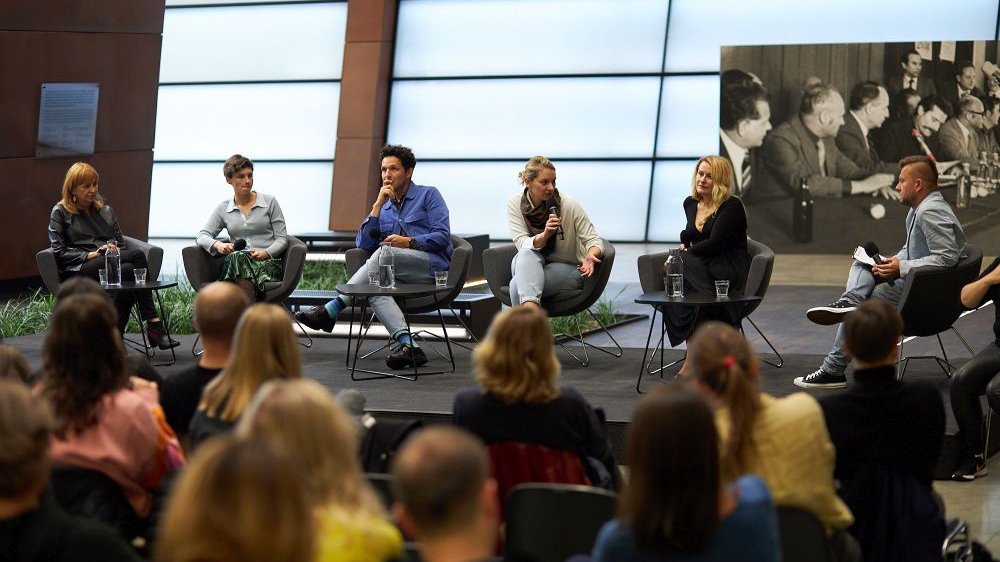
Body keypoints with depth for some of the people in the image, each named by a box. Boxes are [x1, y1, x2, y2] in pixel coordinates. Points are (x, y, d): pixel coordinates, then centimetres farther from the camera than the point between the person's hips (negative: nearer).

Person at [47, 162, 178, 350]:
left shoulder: (105, 209, 25)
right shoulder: (60, 213, 10)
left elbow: (121, 243, 24)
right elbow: (59, 252, 1)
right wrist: (91, 255, -10)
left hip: (113, 262, 5)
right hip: (79, 270, -5)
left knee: (127, 270, -35)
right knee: (137, 255, -29)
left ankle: (116, 338, -38)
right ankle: (154, 324, -32)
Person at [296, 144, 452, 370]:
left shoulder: (428, 195, 9)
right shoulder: (384, 207, 25)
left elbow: (442, 236, -3)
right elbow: (363, 244, 11)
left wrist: (409, 242, -17)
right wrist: (378, 205, 6)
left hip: (433, 265, -5)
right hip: (401, 277, 5)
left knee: (385, 253, -31)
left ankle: (330, 311, -31)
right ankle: (409, 346, -46)